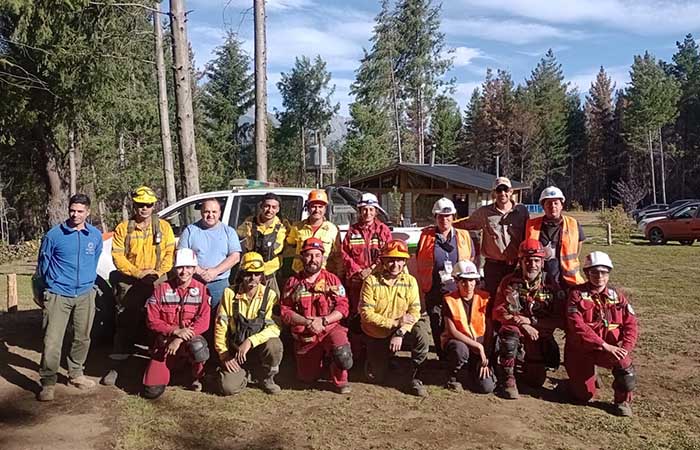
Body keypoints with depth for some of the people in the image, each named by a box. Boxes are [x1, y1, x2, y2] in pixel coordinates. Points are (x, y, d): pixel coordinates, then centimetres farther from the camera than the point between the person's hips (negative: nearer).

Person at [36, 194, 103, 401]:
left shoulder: (96, 235, 3)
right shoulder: (54, 235, -8)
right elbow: (43, 263, 4)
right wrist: (48, 286, 12)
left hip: (85, 295, 4)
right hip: (58, 295, -4)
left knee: (83, 338, 13)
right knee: (52, 340, -8)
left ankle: (76, 374, 31)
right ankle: (48, 383, 5)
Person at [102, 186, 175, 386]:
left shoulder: (163, 226, 6)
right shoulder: (123, 228, 4)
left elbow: (170, 252, 2)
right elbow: (117, 255, -2)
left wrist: (159, 272, -13)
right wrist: (138, 273, -12)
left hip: (157, 283, 0)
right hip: (130, 283, 0)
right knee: (125, 325, 3)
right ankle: (115, 367, 10)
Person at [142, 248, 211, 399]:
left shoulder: (201, 290, -3)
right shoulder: (162, 289, -2)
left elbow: (203, 322, -11)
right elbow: (152, 320, -4)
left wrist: (179, 339, -21)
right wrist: (176, 330, -18)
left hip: (190, 339, -1)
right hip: (164, 343, 1)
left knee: (198, 346, -38)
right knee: (151, 391, -9)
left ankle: (197, 377, -4)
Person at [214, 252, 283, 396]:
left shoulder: (269, 295, -8)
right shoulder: (230, 293, -5)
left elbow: (274, 327, -19)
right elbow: (220, 326, -2)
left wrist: (250, 341, -31)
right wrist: (224, 355, -6)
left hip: (259, 347, -1)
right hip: (235, 349, 1)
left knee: (274, 345, -34)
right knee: (228, 388, -20)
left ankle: (267, 377, -2)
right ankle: (244, 372, 17)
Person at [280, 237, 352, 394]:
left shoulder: (332, 279, 1)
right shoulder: (293, 282, 2)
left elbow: (342, 307, -7)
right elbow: (285, 311, -4)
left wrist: (323, 321, -20)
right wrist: (307, 322, -18)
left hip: (330, 329, -2)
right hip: (304, 335, 2)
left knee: (341, 351, -34)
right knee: (307, 378, 10)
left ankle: (340, 381, -2)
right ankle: (318, 357, 43)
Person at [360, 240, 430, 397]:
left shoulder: (410, 281, -8)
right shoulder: (371, 281, -15)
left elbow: (415, 311, -15)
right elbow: (366, 313, -20)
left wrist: (400, 333, -30)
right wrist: (395, 322, -27)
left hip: (401, 330, 1)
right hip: (376, 335, -1)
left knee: (421, 332, -30)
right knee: (377, 378, 1)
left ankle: (415, 380, -14)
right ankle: (378, 360, 38)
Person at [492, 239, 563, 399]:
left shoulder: (550, 285, -6)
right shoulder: (510, 282, -7)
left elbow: (559, 320, -6)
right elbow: (499, 312, -10)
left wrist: (531, 321, -16)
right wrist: (523, 325, -21)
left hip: (540, 333, 1)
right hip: (515, 328, -1)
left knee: (536, 381, -3)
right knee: (509, 332, -37)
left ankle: (528, 363, 34)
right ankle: (508, 378, -18)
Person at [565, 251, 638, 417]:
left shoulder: (617, 295, 5)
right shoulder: (577, 294, -8)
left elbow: (630, 324, 0)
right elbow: (578, 327, -19)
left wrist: (625, 348, -17)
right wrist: (604, 345, -26)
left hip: (609, 348, 2)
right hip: (581, 349, -2)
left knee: (624, 361, -30)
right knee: (584, 396, -3)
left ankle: (623, 400, -5)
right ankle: (578, 378, 33)